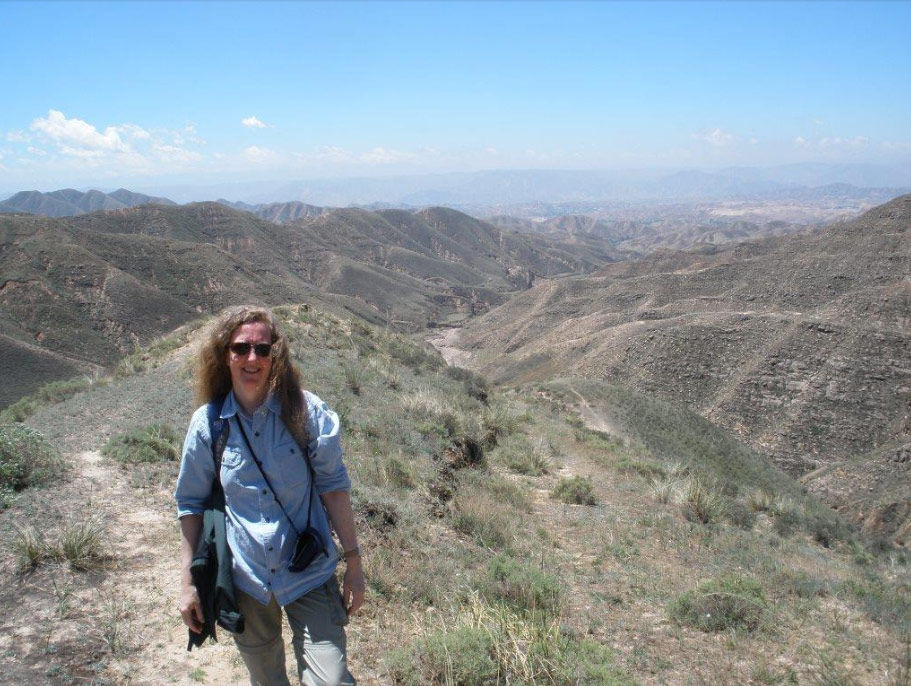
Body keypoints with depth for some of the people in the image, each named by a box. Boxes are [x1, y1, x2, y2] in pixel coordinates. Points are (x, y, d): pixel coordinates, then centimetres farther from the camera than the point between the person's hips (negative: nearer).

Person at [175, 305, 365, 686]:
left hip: (308, 573, -1)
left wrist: (353, 561, -4)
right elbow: (191, 503, 5)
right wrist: (187, 583, 4)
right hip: (244, 579, 2)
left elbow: (332, 484, -3)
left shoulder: (304, 410, -8)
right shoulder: (207, 423, -4)